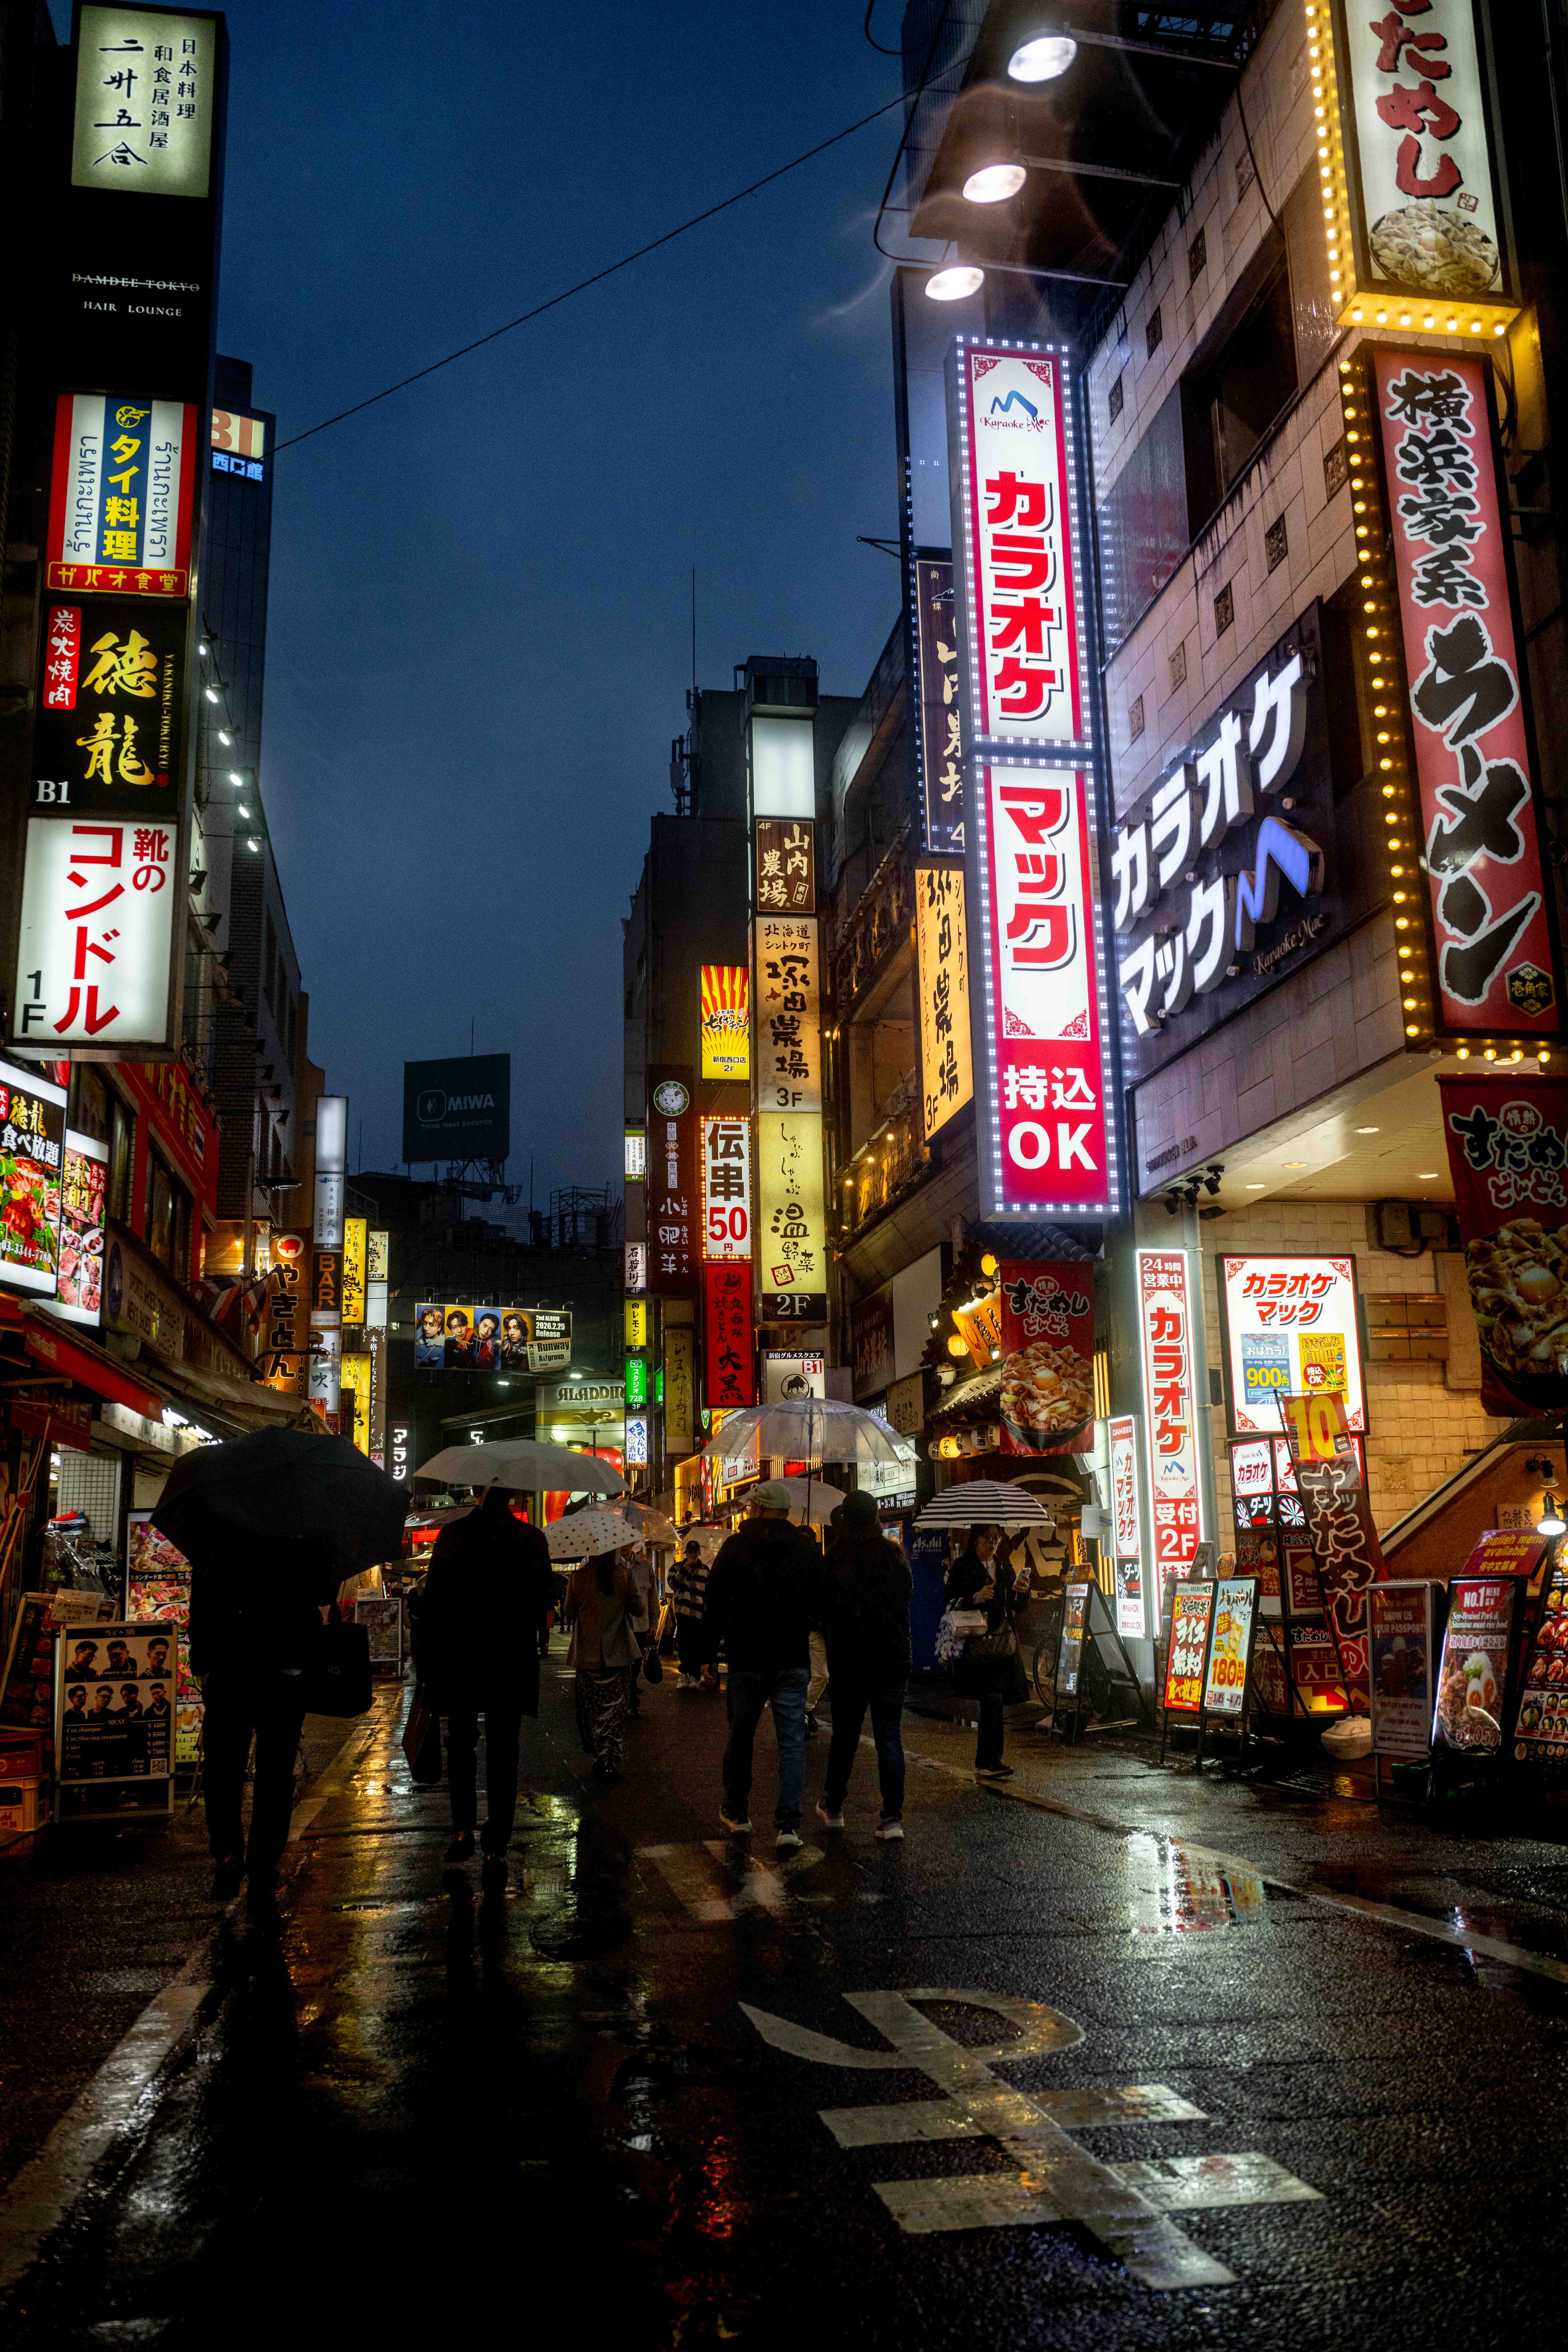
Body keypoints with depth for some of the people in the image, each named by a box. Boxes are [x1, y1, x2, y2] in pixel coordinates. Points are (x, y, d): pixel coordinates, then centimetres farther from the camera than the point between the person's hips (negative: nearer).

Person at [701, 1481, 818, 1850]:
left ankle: (736, 1813, 27)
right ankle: (788, 1823, -8)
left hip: (747, 1661, -1)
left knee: (741, 1738, 15)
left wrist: (708, 1655, 3)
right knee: (792, 1742, 1)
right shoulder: (809, 1550, 3)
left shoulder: (735, 1547, -3)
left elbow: (715, 1605, -2)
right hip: (793, 1663, 1)